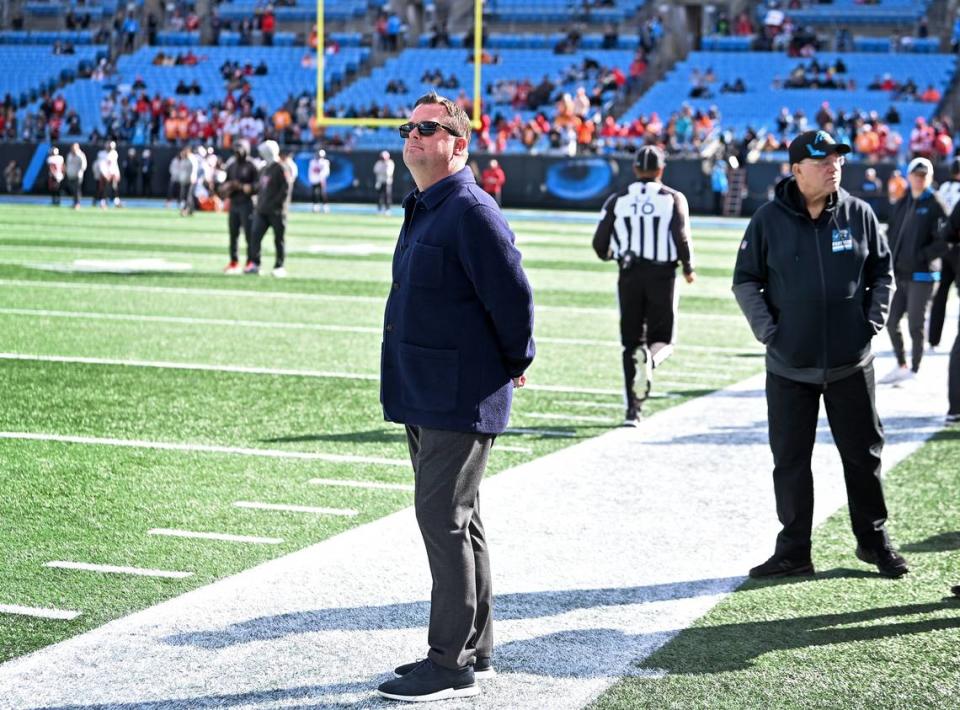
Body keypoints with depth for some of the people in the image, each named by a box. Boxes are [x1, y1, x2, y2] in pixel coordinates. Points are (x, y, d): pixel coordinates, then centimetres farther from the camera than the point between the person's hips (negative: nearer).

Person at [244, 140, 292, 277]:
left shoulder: (281, 169, -9)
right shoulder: (264, 169, 17)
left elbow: (286, 188, -15)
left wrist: (275, 203, -18)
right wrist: (259, 205, 14)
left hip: (276, 211, -8)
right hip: (262, 211, 8)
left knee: (279, 239, 0)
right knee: (255, 235, 0)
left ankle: (279, 266, 6)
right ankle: (254, 264, 4)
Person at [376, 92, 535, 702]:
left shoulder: (471, 211, -16)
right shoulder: (424, 210, 15)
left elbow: (514, 296, -19)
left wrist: (515, 364, -6)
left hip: (461, 399, -10)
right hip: (425, 395, 10)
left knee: (445, 520, -7)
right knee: (456, 520, 15)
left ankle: (452, 665, 0)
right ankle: (475, 650, 25)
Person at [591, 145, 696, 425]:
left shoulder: (618, 200, 2)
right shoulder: (673, 199, -2)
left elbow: (600, 243, 0)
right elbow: (681, 237, -12)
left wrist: (612, 255, 24)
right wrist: (688, 268, 6)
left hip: (630, 275, 2)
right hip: (662, 275, -2)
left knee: (631, 342, 11)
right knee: (663, 339, 10)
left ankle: (633, 409, 7)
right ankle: (650, 359, -28)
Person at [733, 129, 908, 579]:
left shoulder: (859, 215, 1)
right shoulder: (769, 220, -3)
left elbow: (882, 272, 12)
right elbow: (745, 281, 3)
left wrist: (874, 321, 2)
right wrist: (767, 331, -5)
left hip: (851, 362, 1)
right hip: (789, 365, -1)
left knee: (864, 454, 9)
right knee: (790, 459, 5)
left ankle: (874, 539, 25)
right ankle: (793, 552, 15)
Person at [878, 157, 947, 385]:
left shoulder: (935, 206, -7)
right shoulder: (901, 204, 12)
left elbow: (942, 240, -13)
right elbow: (891, 234, 16)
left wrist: (921, 257, -18)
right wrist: (891, 260, 4)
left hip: (921, 275, -6)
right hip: (899, 273, 6)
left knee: (915, 325, -2)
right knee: (891, 321, 11)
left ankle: (914, 371, 11)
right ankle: (901, 366, 26)